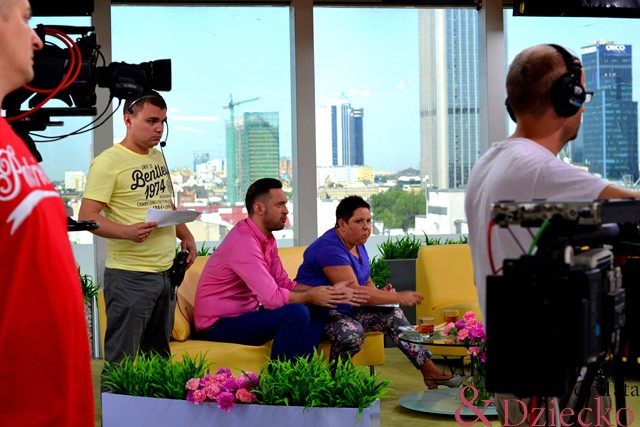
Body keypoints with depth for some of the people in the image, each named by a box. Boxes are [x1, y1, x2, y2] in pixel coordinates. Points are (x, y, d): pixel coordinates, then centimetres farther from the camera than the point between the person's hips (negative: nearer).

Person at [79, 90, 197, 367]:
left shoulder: (158, 157, 15)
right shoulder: (108, 162, -11)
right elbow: (86, 217, -16)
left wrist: (185, 235, 11)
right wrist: (127, 232, -31)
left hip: (166, 272, 8)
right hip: (130, 275, -8)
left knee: (158, 356, 15)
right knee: (122, 359, -5)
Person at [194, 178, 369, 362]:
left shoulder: (267, 239, 8)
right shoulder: (244, 242, -24)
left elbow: (284, 283, 8)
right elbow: (273, 298, -30)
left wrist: (330, 292, -2)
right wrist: (310, 296, -13)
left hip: (245, 313, 10)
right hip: (219, 325, -10)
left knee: (315, 311, 5)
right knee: (297, 313, -26)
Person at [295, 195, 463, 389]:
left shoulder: (357, 245, 9)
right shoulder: (330, 248, -23)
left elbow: (367, 282, 22)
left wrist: (381, 293, -3)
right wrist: (397, 297, -27)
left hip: (348, 310, 10)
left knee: (392, 315, 0)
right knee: (353, 332, -37)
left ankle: (430, 371, 5)